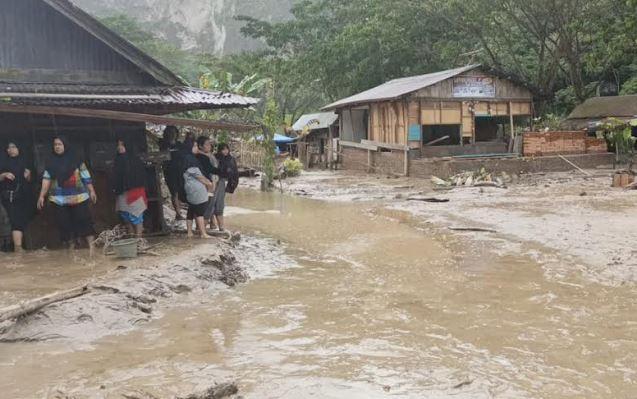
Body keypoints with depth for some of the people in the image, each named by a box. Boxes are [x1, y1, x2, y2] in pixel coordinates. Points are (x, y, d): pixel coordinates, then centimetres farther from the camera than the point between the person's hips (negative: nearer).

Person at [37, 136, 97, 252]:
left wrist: (92, 191, -3)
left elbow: (85, 176, 0)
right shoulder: (51, 162, 8)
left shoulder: (75, 160, 0)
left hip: (78, 197, -3)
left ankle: (92, 247, -6)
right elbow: (46, 179, 3)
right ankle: (71, 248, 14)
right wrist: (41, 196, -3)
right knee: (64, 224, 4)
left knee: (84, 220, -7)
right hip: (59, 199, 3)